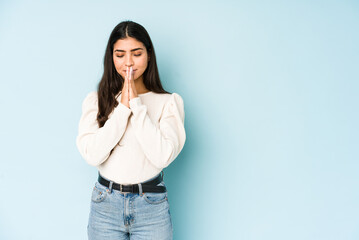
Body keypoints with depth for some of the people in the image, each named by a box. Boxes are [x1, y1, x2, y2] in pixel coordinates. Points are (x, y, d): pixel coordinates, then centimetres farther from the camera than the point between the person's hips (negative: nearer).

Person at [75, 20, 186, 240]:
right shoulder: (96, 100, 2)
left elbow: (163, 156, -16)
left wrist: (137, 104, -14)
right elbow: (92, 155, -11)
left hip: (152, 206, -1)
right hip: (105, 204, 1)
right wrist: (122, 108, -14)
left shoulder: (169, 102, -3)